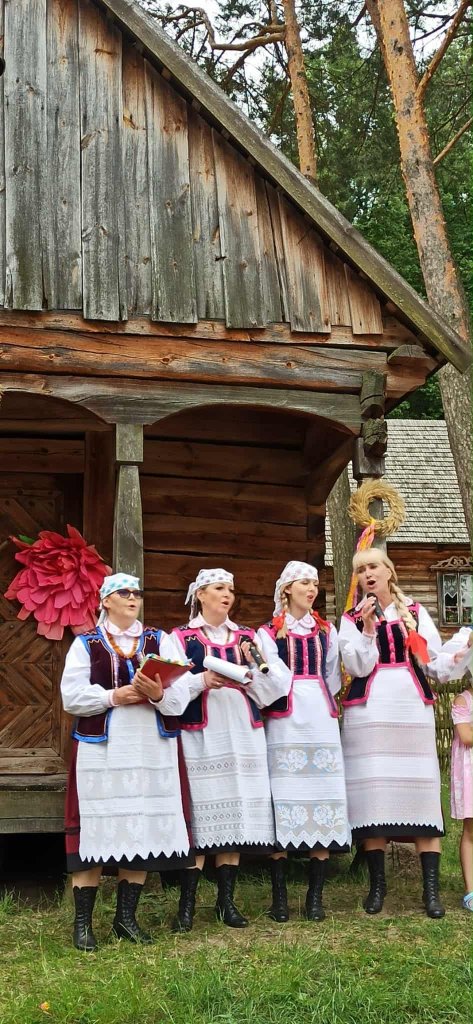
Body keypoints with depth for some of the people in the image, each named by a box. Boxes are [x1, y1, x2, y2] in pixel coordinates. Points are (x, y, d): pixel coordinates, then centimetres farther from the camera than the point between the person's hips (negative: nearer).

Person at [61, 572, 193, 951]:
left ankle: (126, 917, 18)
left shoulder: (160, 640, 11)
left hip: (152, 750, 3)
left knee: (144, 830, 5)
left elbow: (182, 695, 1)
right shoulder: (86, 643, 6)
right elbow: (72, 696, -5)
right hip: (101, 750, -2)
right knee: (96, 827, -3)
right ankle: (83, 922, 8)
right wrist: (113, 697, -16)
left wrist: (159, 693, -19)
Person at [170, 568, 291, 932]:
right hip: (200, 736, -3)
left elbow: (275, 685, 7)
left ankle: (226, 900, 14)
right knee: (199, 816, -7)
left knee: (236, 816, 4)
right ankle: (187, 904, 2)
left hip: (242, 735, 4)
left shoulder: (248, 638, 16)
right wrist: (203, 680, -19)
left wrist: (254, 664, -9)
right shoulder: (181, 638, 6)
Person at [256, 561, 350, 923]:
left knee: (322, 801, -1)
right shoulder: (268, 633, 6)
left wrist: (318, 704, 8)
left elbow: (334, 678, 16)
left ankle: (315, 896, 6)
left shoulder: (327, 631, 15)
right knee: (283, 801, -5)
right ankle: (280, 895, 2)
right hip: (284, 727, -3)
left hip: (321, 725, 3)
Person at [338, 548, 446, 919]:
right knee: (373, 791, -2)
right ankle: (377, 884, 8)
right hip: (369, 713, 0)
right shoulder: (351, 618, 8)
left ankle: (431, 888, -2)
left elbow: (435, 662, 7)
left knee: (422, 789, -4)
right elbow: (359, 667, -6)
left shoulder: (415, 612, 12)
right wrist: (368, 627, -14)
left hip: (413, 709, 1)